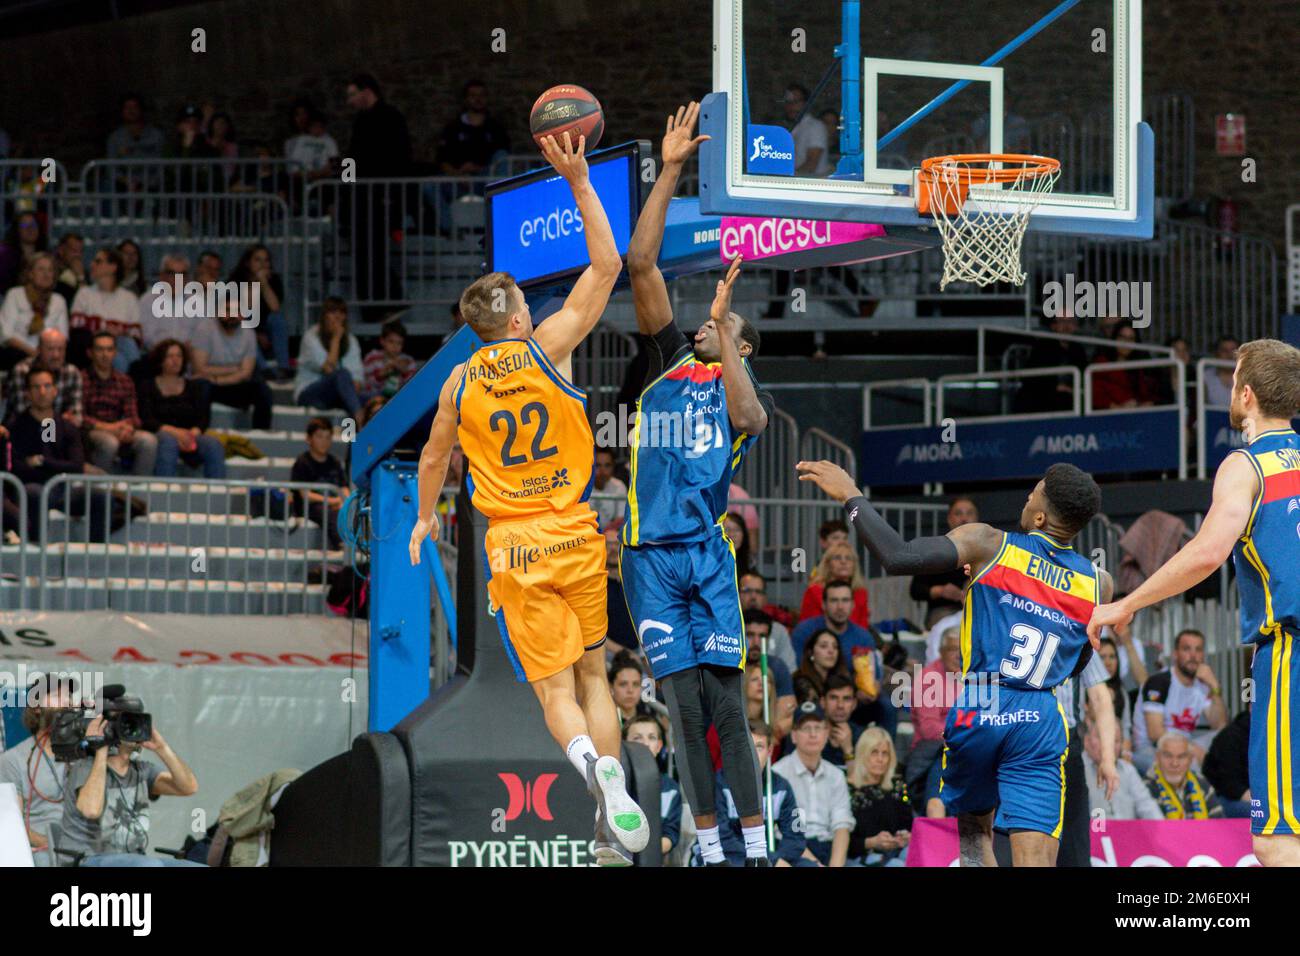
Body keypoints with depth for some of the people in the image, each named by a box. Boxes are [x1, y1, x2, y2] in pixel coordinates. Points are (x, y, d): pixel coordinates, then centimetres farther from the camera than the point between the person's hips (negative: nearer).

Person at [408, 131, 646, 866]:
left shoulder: (460, 382, 3)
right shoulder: (547, 348, -3)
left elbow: (434, 460, 18)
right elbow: (607, 266, 0)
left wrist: (426, 518, 36)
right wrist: (578, 181, 1)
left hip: (515, 551, 0)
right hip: (578, 536, 0)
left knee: (554, 689, -2)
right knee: (593, 675, 10)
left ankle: (591, 762, -35)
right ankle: (615, 830, -1)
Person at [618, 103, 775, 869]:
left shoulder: (742, 387, 9)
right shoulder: (670, 364, 16)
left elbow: (745, 416, -17)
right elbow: (642, 266, 10)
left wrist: (722, 323, -17)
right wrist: (671, 173, 5)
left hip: (707, 553, -2)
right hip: (651, 553, 2)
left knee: (727, 702, -7)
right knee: (685, 706, 0)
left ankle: (756, 846, -5)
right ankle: (709, 846, 1)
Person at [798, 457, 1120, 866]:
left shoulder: (988, 544, -4)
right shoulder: (1099, 584, 7)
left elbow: (898, 557, -15)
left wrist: (851, 496, -3)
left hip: (978, 709, -1)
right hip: (1041, 721, 1)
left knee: (973, 829, 24)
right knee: (1034, 861, -5)